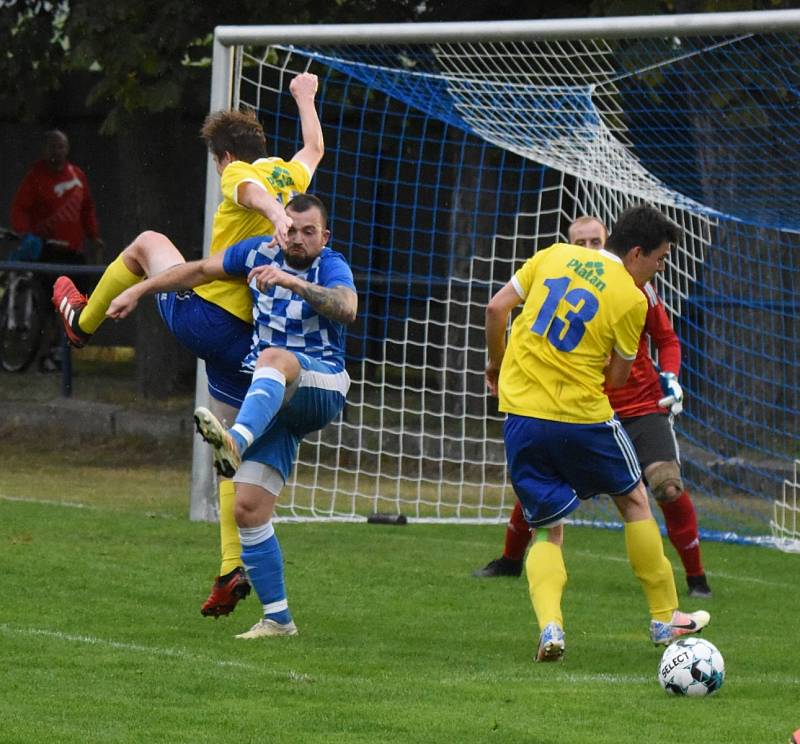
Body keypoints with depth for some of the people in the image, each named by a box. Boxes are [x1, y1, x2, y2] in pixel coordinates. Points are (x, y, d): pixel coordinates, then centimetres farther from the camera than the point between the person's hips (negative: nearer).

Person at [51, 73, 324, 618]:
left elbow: (255, 192, -30)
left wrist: (277, 216, -53)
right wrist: (305, 98, 57)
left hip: (203, 316, -6)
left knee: (147, 243, 24)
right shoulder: (293, 174, 15)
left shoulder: (240, 176, -4)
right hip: (249, 342, 6)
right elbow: (315, 148, 39)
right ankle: (233, 571, 1)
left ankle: (84, 320, 45)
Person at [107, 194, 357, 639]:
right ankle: (277, 619, 0)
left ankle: (235, 442, -66)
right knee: (249, 508, -7)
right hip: (273, 403, 6)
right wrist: (138, 291, 23)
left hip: (322, 386, -6)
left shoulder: (331, 267, -6)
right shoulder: (261, 254, 10)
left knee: (274, 359, -40)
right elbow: (202, 270, 24)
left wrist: (294, 283, -40)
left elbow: (347, 308, -28)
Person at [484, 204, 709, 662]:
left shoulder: (555, 255, 5)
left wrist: (496, 363, 22)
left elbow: (497, 307, 7)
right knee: (634, 501, 20)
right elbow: (617, 377, 0)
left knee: (548, 531, 13)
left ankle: (550, 626, -11)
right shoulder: (632, 299, -7)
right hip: (582, 415, -4)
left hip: (521, 415, 4)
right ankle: (666, 619, 26)